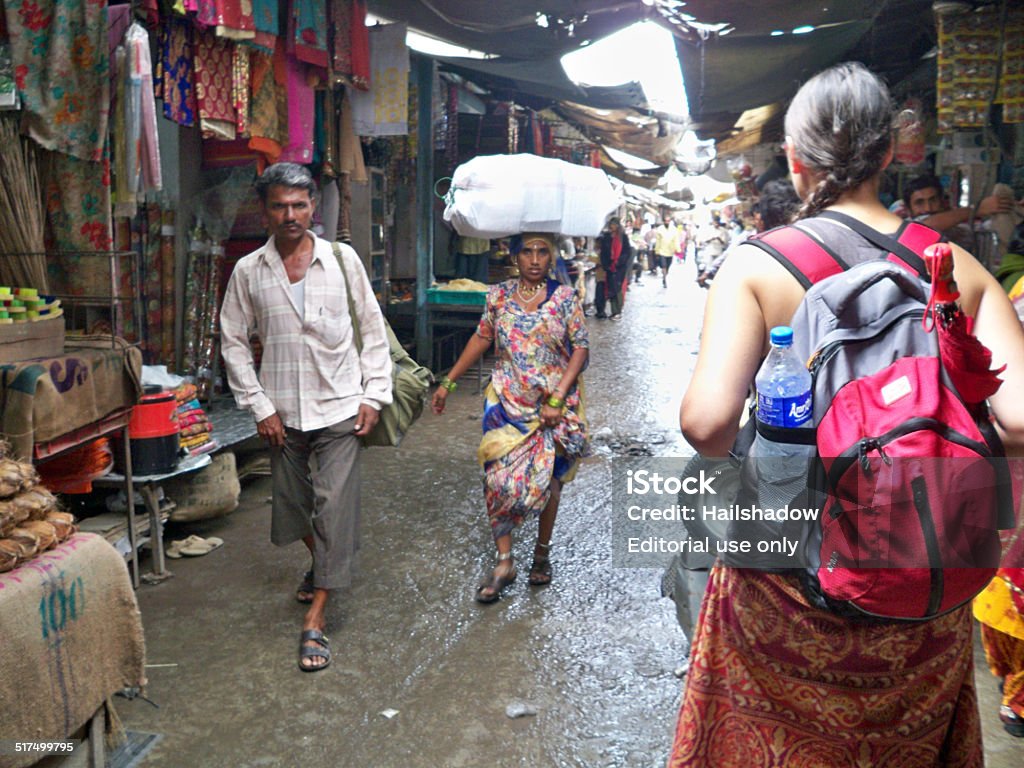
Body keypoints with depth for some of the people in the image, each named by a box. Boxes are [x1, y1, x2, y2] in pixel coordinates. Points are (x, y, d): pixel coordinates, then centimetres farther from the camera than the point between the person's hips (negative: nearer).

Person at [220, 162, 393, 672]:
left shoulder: (342, 261, -3)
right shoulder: (248, 272, -1)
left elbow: (373, 331, 2)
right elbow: (234, 343, 3)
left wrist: (374, 396, -5)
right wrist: (260, 407, -4)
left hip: (339, 408, -2)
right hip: (282, 412, 2)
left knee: (334, 509, -5)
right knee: (294, 502, 16)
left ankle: (315, 621, 3)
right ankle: (319, 563, 47)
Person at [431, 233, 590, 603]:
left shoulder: (565, 297, -5)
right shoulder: (499, 295, 2)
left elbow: (581, 349, -5)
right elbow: (481, 338, 10)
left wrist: (557, 399, -13)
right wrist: (448, 382, 10)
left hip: (553, 404, -1)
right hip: (507, 402, 1)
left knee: (547, 478, 8)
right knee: (499, 478, -6)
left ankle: (542, 552, 29)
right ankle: (504, 562, 6)